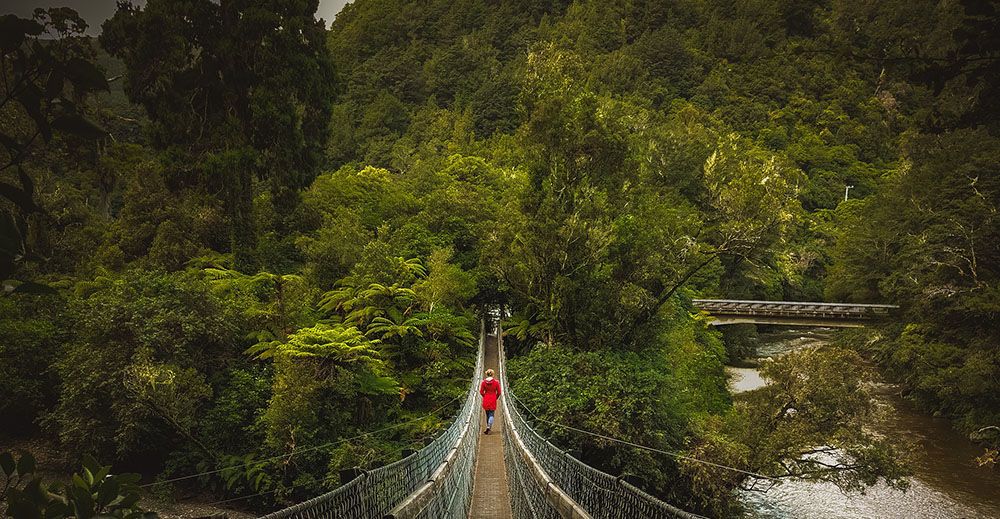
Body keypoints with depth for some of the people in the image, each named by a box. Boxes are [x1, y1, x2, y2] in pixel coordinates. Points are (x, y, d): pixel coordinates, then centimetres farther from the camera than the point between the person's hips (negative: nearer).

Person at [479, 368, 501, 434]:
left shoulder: (483, 382, -5)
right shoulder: (496, 382, -8)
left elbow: (481, 392, -2)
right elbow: (499, 392, -3)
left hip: (486, 400, 2)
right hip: (493, 400, -2)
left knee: (487, 414, 16)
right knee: (491, 415, 1)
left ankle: (488, 428, 23)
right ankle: (488, 428, -16)